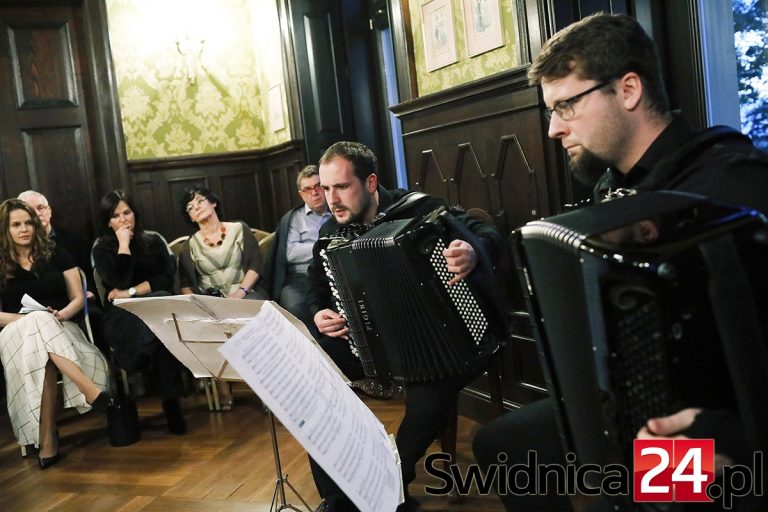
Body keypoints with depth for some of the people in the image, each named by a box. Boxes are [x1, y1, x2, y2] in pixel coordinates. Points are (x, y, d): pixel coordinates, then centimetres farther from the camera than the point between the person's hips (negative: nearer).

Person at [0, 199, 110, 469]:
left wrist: (62, 314, -13)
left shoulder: (57, 255, 14)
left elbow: (78, 299, 9)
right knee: (38, 324, -39)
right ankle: (92, 390, -49)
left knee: (42, 356, -37)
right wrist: (31, 318, -14)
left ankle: (47, 439, -41)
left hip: (61, 328, 1)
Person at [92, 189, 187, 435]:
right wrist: (124, 244, -6)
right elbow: (119, 282, -11)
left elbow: (167, 278, 1)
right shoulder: (102, 249, 9)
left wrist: (131, 292, -8)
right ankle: (170, 399, -22)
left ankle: (171, 400, -27)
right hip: (122, 315, -2)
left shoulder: (154, 241, 15)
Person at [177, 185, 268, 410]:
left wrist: (241, 291, -14)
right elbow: (185, 283, 9)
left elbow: (255, 265, 2)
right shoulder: (190, 245, 15)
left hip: (246, 294, -1)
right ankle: (222, 386, -26)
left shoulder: (239, 229, 11)